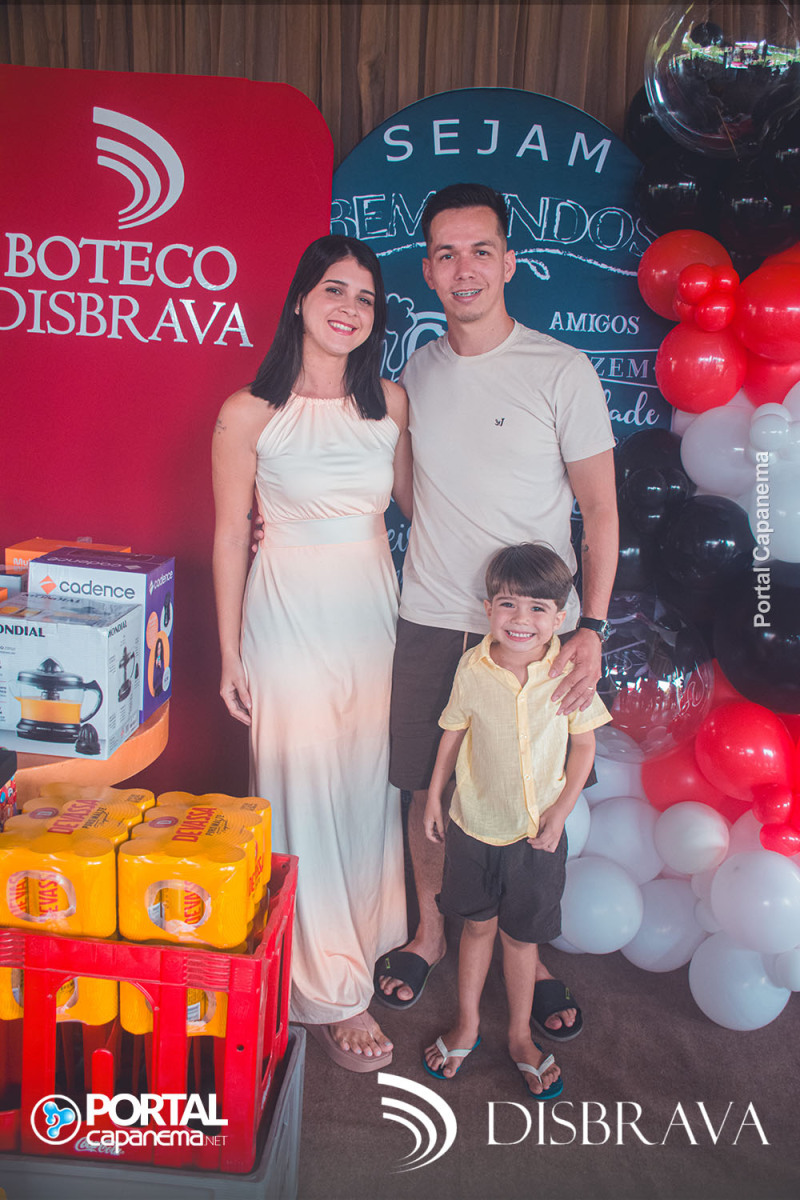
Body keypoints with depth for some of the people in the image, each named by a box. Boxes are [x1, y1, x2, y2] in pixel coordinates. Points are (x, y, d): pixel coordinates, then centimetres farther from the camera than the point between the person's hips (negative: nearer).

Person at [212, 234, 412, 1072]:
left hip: (374, 609, 4)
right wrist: (230, 655, -2)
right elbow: (230, 536, -3)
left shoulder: (390, 401, 4)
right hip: (289, 615, -4)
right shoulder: (248, 414, -7)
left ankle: (367, 938, 38)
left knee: (369, 780, 14)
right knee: (305, 791, 2)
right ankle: (328, 993, 18)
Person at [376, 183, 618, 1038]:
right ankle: (430, 931, 36)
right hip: (429, 623, 3)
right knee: (427, 787, 12)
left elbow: (600, 508, -4)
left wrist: (592, 627, -12)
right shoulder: (415, 372, 7)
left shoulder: (561, 370, -5)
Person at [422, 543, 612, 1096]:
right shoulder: (473, 669, -13)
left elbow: (584, 745, -3)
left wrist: (560, 811, -8)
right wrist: (434, 797, 8)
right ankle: (468, 1022, 40)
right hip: (474, 826, 1)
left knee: (521, 935, 14)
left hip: (537, 832, -1)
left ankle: (520, 1035, 37)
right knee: (478, 925, 18)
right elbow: (454, 733, 2)